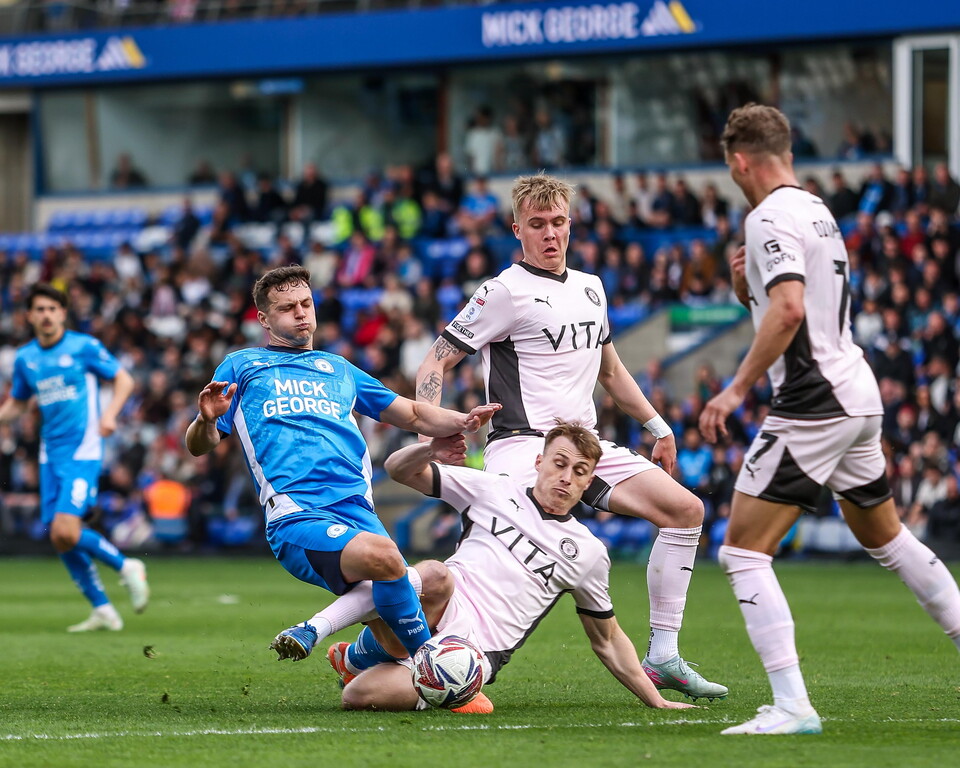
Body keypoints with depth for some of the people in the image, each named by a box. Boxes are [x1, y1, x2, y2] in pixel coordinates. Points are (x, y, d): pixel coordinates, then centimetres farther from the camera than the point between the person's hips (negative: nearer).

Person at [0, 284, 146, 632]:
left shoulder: (83, 347, -6)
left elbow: (124, 380, -1)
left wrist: (110, 412, -18)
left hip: (82, 452, -6)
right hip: (50, 456, 6)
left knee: (65, 531, -19)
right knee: (59, 539, 2)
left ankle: (126, 567, 3)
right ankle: (102, 610, 12)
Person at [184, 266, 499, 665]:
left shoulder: (339, 370, 31)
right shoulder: (241, 366, 21)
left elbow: (412, 414, 31)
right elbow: (199, 446, 14)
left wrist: (461, 421, 10)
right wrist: (207, 419, -11)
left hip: (357, 511, 5)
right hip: (296, 519, -5)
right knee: (382, 555, -35)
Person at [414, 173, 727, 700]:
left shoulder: (590, 288, 17)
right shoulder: (505, 291, -5)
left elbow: (608, 367, 33)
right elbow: (435, 364, -7)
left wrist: (657, 426, 30)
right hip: (523, 446, -8)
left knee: (685, 508, 1)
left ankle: (663, 657, 4)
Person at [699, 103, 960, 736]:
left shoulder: (770, 217, -12)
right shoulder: (819, 212, 17)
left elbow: (789, 309, -26)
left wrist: (737, 389, -23)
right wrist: (747, 285, 9)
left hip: (812, 404, -9)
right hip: (859, 396, 9)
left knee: (743, 552, -9)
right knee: (885, 537, 27)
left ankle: (792, 705, -18)